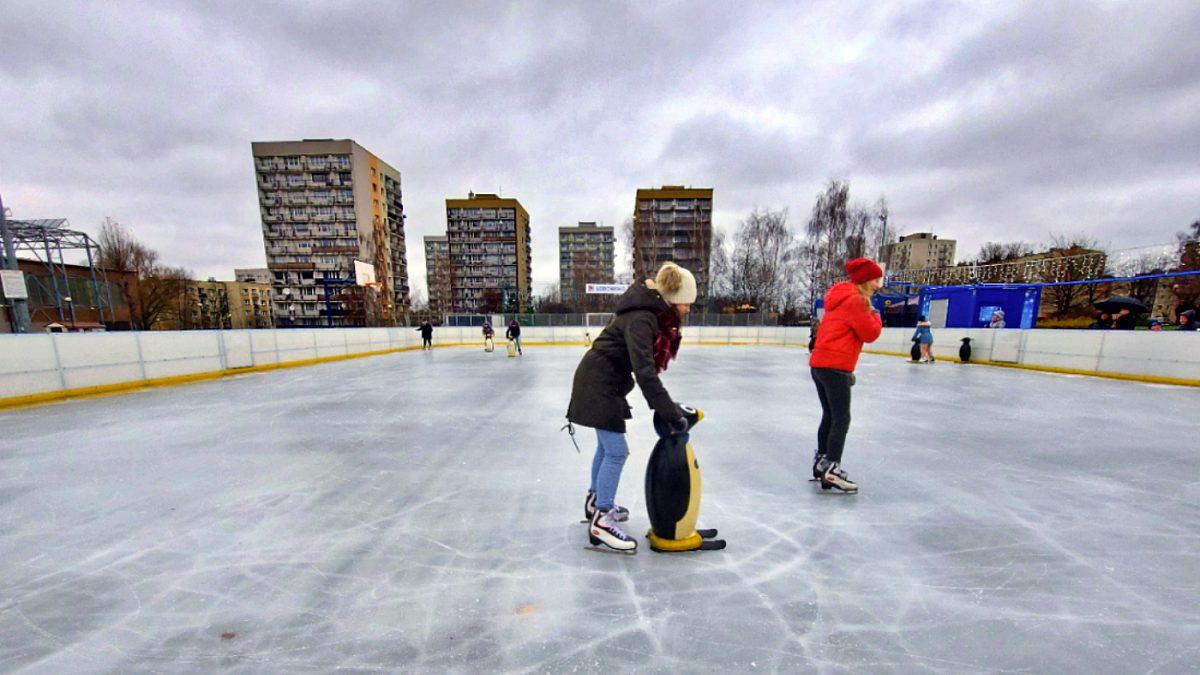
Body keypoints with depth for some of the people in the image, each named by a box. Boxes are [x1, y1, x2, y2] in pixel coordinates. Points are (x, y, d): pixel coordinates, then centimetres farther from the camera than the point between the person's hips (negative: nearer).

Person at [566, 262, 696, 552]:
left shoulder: (654, 314, 3)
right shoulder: (640, 320, -27)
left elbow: (647, 366, 7)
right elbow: (645, 373, -35)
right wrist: (672, 414, -34)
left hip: (605, 383, 10)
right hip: (598, 384, -10)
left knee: (607, 446, 20)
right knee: (617, 451, -4)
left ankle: (596, 500, 40)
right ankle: (601, 522, 11)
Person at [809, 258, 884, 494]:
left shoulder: (841, 299, 21)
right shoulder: (855, 300, -9)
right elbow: (870, 333, -8)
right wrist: (875, 316, 9)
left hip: (819, 364, 10)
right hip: (835, 368, -10)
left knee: (829, 416, 16)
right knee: (841, 420, -4)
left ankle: (821, 462, 24)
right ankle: (831, 470, -3)